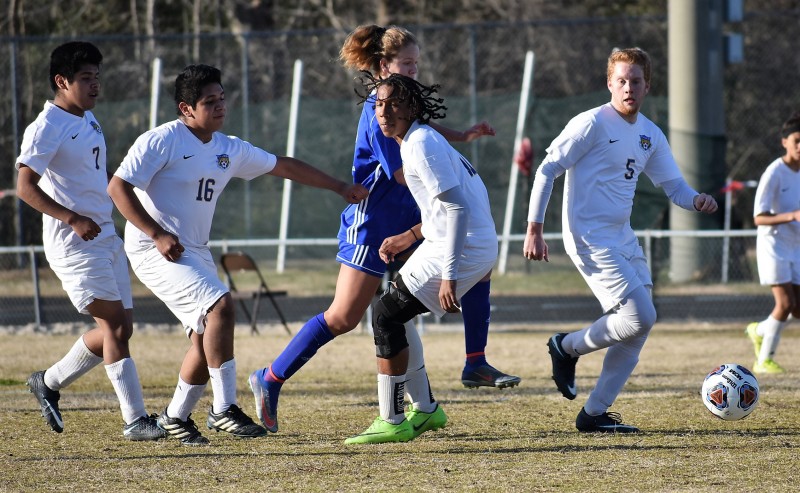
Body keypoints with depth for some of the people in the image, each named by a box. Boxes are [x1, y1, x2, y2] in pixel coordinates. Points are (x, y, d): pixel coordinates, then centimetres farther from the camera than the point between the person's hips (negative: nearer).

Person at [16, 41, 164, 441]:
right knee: (115, 325, -13)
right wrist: (73, 219, -26)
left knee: (119, 329, 9)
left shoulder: (88, 120, 14)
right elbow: (25, 187, -19)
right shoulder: (47, 128, -13)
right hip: (74, 244, -9)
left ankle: (49, 383, 25)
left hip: (105, 238, 9)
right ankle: (135, 420, -11)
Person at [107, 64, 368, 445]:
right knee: (220, 305, -23)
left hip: (196, 253, 8)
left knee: (207, 335, 4)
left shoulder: (229, 150, 10)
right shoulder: (161, 141, -12)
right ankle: (224, 410, -19)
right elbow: (118, 187, -15)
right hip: (156, 251, -8)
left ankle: (176, 418, 21)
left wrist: (340, 187, 20)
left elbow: (284, 167, 19)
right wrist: (157, 234, -20)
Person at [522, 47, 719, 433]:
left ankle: (594, 414, 9)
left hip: (622, 238, 8)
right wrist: (534, 230, -14)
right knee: (640, 317, -18)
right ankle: (567, 347, 6)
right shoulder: (593, 123, -10)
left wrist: (697, 201, -9)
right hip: (589, 238, -8)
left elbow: (674, 187, 15)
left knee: (639, 326, 3)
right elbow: (547, 171, -9)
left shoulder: (650, 136, 11)